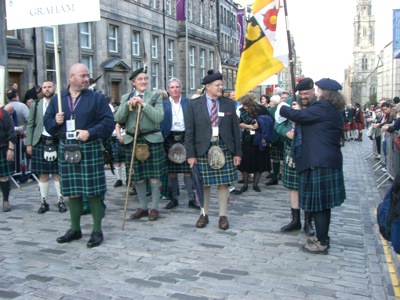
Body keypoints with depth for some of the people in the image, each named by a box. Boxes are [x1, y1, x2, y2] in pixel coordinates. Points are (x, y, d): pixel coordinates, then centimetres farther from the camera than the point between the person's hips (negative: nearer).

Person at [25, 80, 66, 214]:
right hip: (40, 143, 2)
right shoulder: (35, 105, 9)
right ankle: (44, 202, 16)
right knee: (43, 174, 7)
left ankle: (61, 201, 13)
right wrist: (28, 143, 4)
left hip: (57, 143, -2)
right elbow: (30, 125, 10)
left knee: (58, 173, 4)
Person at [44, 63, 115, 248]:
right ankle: (75, 229, 25)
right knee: (72, 191, 11)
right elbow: (47, 122, 14)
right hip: (66, 150, 3)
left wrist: (90, 132, -18)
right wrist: (56, 121, -8)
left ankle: (97, 231, 10)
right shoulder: (57, 99, 10)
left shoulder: (96, 98, 0)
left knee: (93, 191, -1)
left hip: (89, 149, -3)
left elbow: (108, 122, -6)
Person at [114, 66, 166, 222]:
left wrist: (143, 104, -17)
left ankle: (154, 208, 16)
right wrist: (128, 104, -13)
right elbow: (118, 119, 0)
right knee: (137, 177, 10)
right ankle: (143, 207, 26)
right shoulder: (126, 98, 9)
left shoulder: (155, 97, 1)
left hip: (152, 140, -3)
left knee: (154, 176, 1)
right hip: (132, 140, 3)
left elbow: (159, 117, -12)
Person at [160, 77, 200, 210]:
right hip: (169, 139, 0)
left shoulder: (188, 103, 7)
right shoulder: (163, 104, 6)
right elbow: (160, 122, 2)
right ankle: (174, 198, 16)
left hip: (185, 138, 0)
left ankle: (192, 198, 9)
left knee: (188, 170, 1)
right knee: (171, 171, 5)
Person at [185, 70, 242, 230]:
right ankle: (204, 214, 23)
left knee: (223, 184, 5)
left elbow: (235, 130, 7)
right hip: (203, 149, -1)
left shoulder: (229, 103, 6)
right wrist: (191, 154, -5)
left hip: (224, 148, 1)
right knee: (203, 184, 6)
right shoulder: (194, 104, 1)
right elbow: (189, 131, 0)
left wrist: (237, 152, 3)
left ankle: (223, 215, 18)